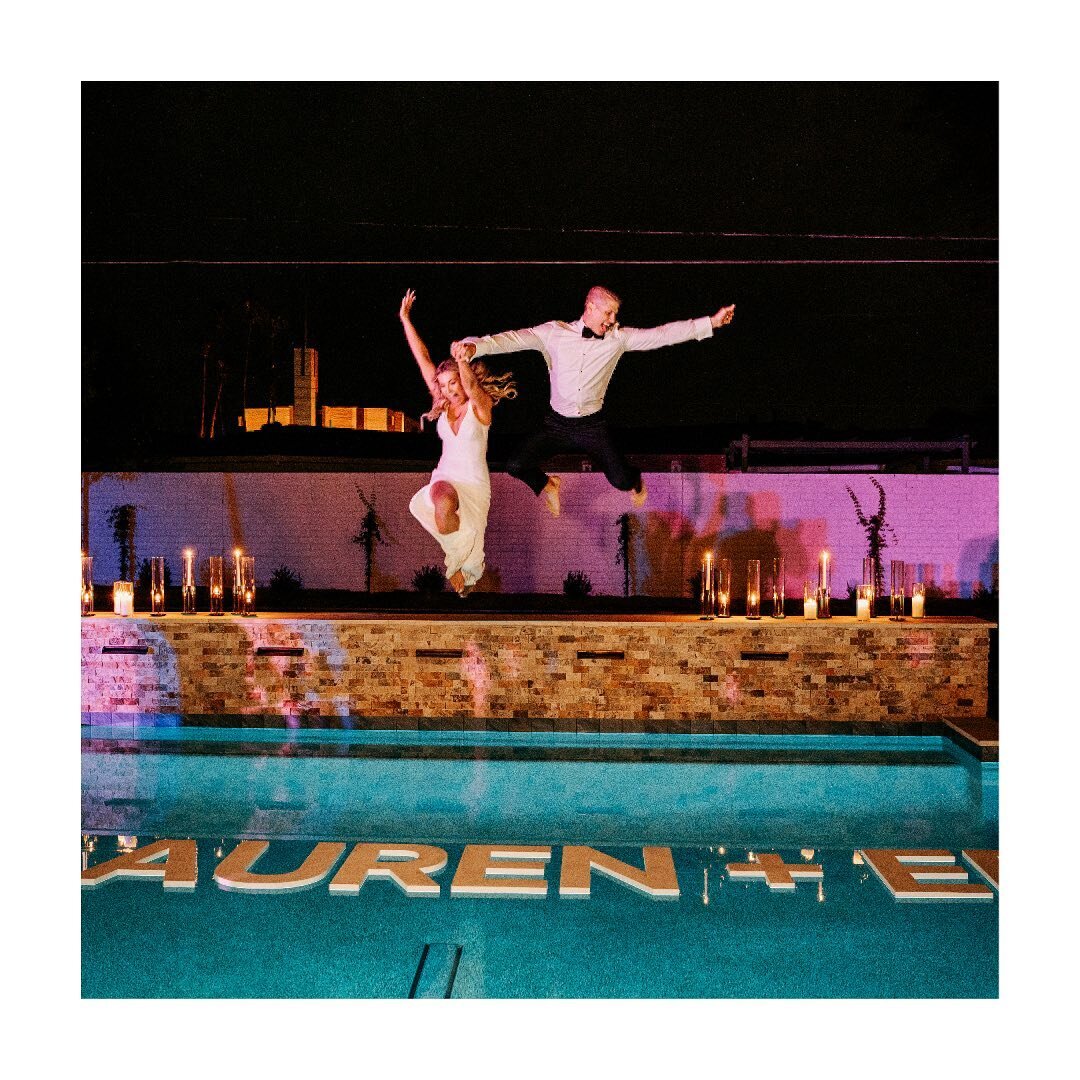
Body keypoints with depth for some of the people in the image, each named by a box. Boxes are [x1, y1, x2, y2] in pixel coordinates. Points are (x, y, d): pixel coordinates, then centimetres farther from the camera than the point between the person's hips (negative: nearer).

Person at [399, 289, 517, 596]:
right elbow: (423, 360, 2)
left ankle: (460, 564, 5)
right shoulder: (444, 405, 3)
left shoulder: (481, 405, -9)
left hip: (474, 484, -4)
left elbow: (471, 386, -32)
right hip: (444, 478, 4)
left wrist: (462, 359, -52)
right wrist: (405, 319, 1)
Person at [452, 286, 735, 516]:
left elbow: (662, 335, -6)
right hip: (557, 424, 0)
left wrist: (711, 322, -11)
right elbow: (513, 339, -15)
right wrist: (474, 345, -32)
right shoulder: (554, 333, -7)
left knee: (620, 480, -10)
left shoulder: (618, 338, -4)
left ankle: (635, 481, 33)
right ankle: (546, 485, 26)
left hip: (593, 425, 0)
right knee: (516, 466, -12)